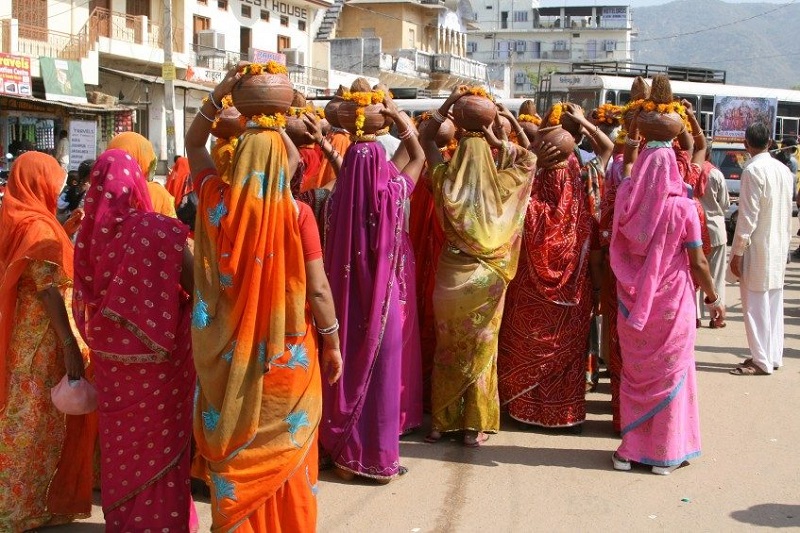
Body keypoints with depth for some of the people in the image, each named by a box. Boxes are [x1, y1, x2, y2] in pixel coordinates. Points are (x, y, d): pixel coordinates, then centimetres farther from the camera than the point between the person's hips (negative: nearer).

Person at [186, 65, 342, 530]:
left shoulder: (217, 202, -7)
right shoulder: (297, 213, -15)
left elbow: (194, 144, 12)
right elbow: (318, 289, -12)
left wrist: (219, 95, 5)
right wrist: (333, 345, 0)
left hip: (228, 352, 3)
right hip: (287, 353, -2)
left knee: (234, 451, 15)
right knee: (284, 450, 13)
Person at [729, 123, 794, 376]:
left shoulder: (753, 170, -16)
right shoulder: (784, 170, 7)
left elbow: (748, 215, -18)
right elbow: (787, 211, 13)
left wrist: (737, 252, -14)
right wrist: (783, 243, 21)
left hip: (758, 248, -8)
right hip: (779, 247, 8)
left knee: (756, 305, -1)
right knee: (773, 303, 13)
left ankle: (761, 361, 3)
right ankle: (774, 355, 20)